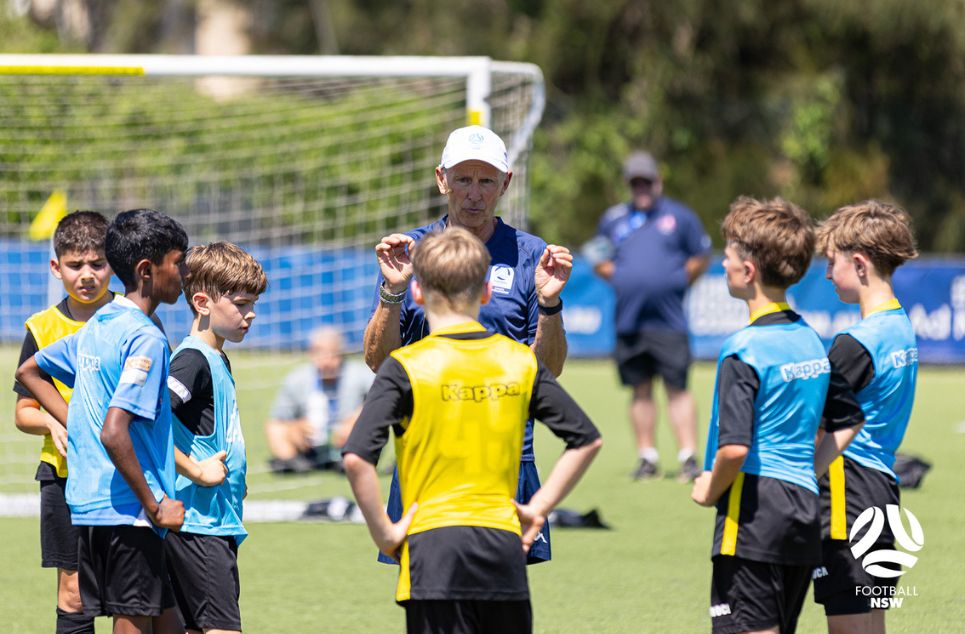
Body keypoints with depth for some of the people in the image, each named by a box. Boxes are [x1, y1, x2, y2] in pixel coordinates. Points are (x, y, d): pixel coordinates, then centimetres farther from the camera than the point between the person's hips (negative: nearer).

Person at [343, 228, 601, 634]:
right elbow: (587, 440, 12)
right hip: (504, 546, 4)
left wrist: (384, 533, -6)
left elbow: (357, 458, -15)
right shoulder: (520, 361, 8)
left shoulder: (407, 367, -5)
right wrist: (538, 508, 14)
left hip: (433, 544, -4)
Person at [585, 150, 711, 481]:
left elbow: (701, 257, 10)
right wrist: (613, 274, 2)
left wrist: (678, 282, -2)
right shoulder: (613, 219, 14)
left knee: (677, 388, -8)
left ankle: (688, 457, -8)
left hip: (668, 320, -3)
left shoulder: (679, 216, 6)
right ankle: (647, 457, 13)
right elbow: (599, 260, 22)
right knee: (640, 389, 7)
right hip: (629, 320, 3)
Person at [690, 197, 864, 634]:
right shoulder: (811, 341, 13)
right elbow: (849, 422, 24)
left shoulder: (744, 351, -14)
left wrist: (710, 490, -6)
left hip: (754, 516, -9)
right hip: (805, 508, 9)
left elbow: (734, 447, -23)